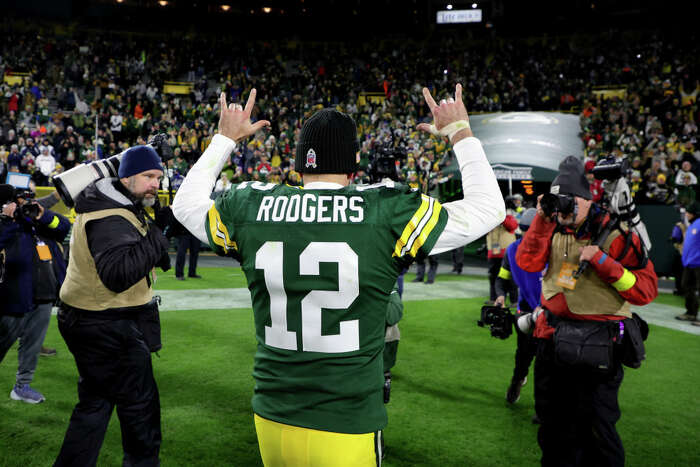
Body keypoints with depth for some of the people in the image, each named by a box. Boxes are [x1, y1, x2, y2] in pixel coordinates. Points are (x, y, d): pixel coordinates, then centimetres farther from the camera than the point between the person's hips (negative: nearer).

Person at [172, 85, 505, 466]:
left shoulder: (248, 209, -5)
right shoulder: (390, 212, -15)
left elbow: (186, 203, 17)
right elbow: (488, 209, -2)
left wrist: (225, 138, 26)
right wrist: (460, 133, 10)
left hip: (272, 423, 4)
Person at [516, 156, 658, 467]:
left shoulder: (615, 234, -12)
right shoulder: (554, 229, 4)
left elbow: (646, 290, -15)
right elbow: (528, 263, -7)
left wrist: (602, 261, -25)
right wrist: (542, 219, -14)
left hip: (597, 346, -5)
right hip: (552, 336, 6)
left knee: (595, 429, 3)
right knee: (553, 423, 20)